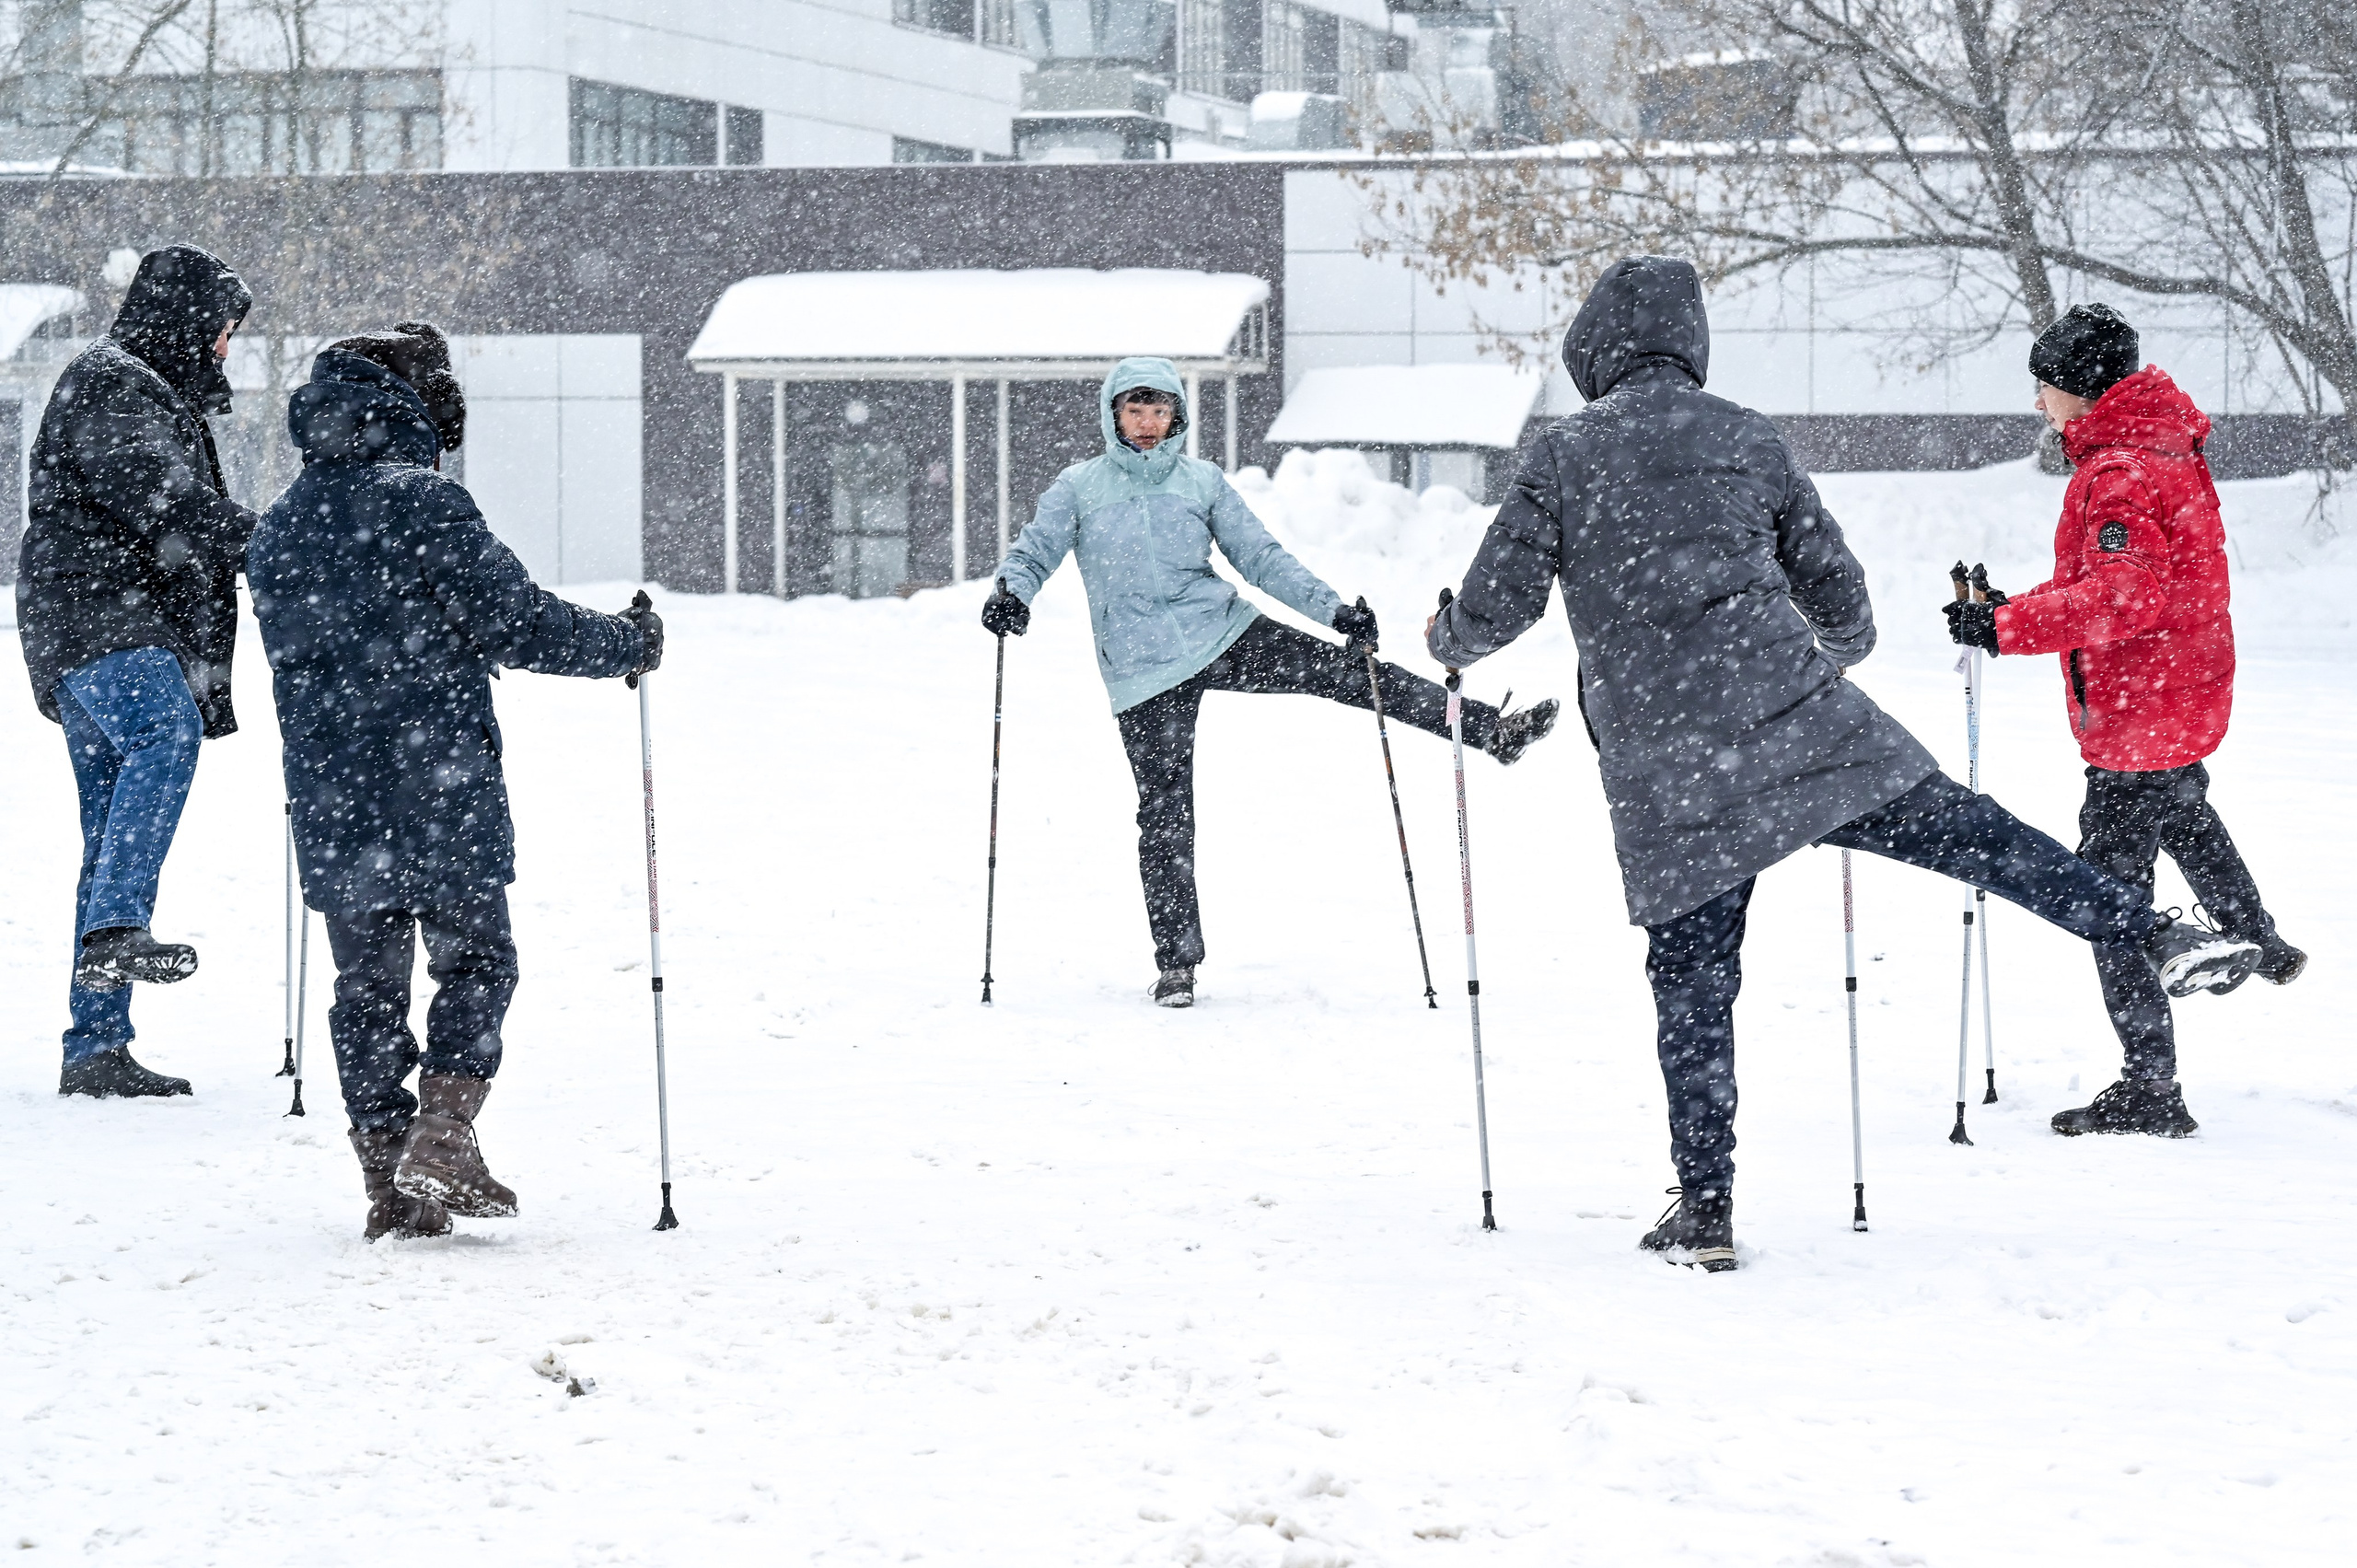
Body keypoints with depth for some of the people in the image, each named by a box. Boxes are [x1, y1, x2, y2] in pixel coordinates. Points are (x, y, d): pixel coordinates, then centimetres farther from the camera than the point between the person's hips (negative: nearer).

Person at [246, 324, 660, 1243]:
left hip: (330, 802, 5)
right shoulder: (421, 503, -11)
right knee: (475, 964, 8)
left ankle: (389, 1182, 10)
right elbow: (519, 623, -12)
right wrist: (628, 646, 3)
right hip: (441, 790, -5)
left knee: (367, 985, 11)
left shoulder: (276, 530, 10)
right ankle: (441, 1137, -7)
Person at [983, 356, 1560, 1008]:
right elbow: (1035, 551, 1)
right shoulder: (1080, 487, 4)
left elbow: (1264, 560, 8)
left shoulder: (1203, 482, 8)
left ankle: (1491, 729, -9)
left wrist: (1335, 610, -2)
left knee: (1345, 669, -11)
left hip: (1223, 632, 2)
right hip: (1144, 672, -1)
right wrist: (1011, 594, -22)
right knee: (1165, 813, -3)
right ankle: (1175, 961, 4)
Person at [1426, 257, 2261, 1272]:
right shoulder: (1748, 439, 11)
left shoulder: (1562, 456, 4)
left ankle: (1705, 1212, 10)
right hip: (1797, 720, 1)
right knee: (1959, 827, 0)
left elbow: (1497, 604, 3)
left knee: (1691, 980, 8)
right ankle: (2152, 937, -15)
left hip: (1661, 768, 0)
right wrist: (1842, 650, 40)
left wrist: (1451, 643, 26)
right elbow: (1838, 593, 17)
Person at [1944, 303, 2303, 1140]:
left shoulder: (2121, 475, -23)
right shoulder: (2166, 447, 10)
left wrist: (2008, 625, -33)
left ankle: (2151, 1088, -9)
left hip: (2136, 720, -11)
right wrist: (2015, 611, 8)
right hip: (2185, 697, 11)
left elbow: (2124, 597, -34)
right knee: (2185, 821, 38)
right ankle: (2261, 948, 60)